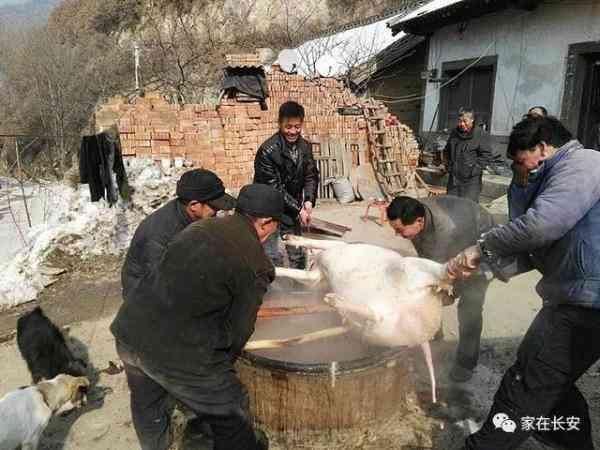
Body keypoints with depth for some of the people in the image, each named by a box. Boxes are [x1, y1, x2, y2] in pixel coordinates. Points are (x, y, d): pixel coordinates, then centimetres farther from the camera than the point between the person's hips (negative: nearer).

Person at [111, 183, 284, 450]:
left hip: (128, 331, 8)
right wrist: (222, 366, 15)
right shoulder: (254, 263, -12)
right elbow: (239, 329, -5)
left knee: (149, 410, 31)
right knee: (229, 411, 16)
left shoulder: (198, 227, 7)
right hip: (176, 351, -7)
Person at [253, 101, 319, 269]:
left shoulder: (305, 146, -1)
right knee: (273, 258, -4)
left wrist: (309, 201, -16)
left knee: (298, 255, 15)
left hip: (293, 209, 6)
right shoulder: (268, 151, -21)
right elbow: (274, 188, -22)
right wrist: (298, 210, -20)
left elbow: (311, 175, 1)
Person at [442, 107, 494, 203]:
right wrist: (448, 164, 14)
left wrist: (475, 168, -16)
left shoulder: (481, 135, -7)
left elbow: (487, 156, -10)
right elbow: (446, 151, 26)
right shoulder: (454, 133, 11)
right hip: (453, 178, 6)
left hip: (471, 180, -6)